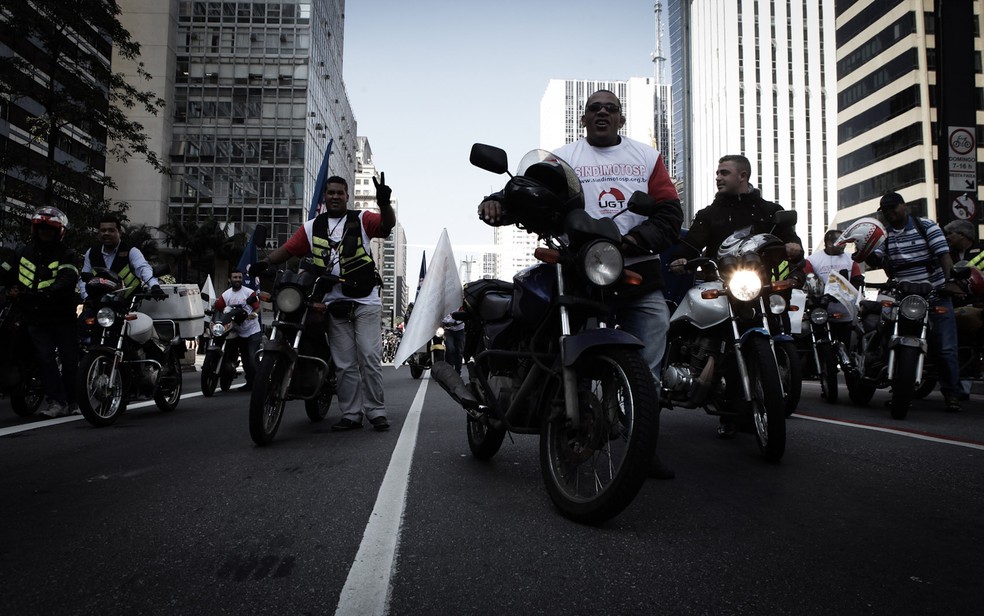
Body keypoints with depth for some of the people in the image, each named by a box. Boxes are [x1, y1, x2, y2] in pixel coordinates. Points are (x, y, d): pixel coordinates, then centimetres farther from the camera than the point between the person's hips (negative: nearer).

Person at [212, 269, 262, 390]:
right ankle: (250, 382, 24)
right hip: (239, 333, 5)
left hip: (253, 331, -5)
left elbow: (257, 307, -6)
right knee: (245, 360, 13)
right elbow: (217, 308, 0)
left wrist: (254, 314, -27)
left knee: (253, 358, -14)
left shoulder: (249, 292, -5)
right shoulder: (225, 295, 6)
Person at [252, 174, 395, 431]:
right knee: (344, 364, 6)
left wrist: (384, 203, -32)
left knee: (370, 358, -3)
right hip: (334, 305, 3)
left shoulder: (362, 219, 4)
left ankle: (376, 412, 5)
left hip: (365, 302, -2)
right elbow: (288, 248, 7)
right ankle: (351, 414, 12)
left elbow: (388, 224, -12)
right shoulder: (312, 227, 13)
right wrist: (265, 262, -8)